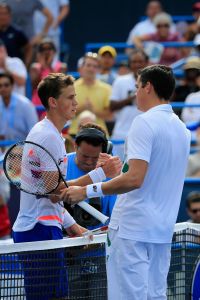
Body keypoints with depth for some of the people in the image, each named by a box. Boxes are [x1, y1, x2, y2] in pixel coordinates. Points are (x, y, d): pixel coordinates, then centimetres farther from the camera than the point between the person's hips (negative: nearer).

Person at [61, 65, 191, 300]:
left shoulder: (145, 122, -13)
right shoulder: (182, 128, 13)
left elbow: (134, 179, -22)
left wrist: (88, 191, -17)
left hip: (133, 229, -8)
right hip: (163, 231, 8)